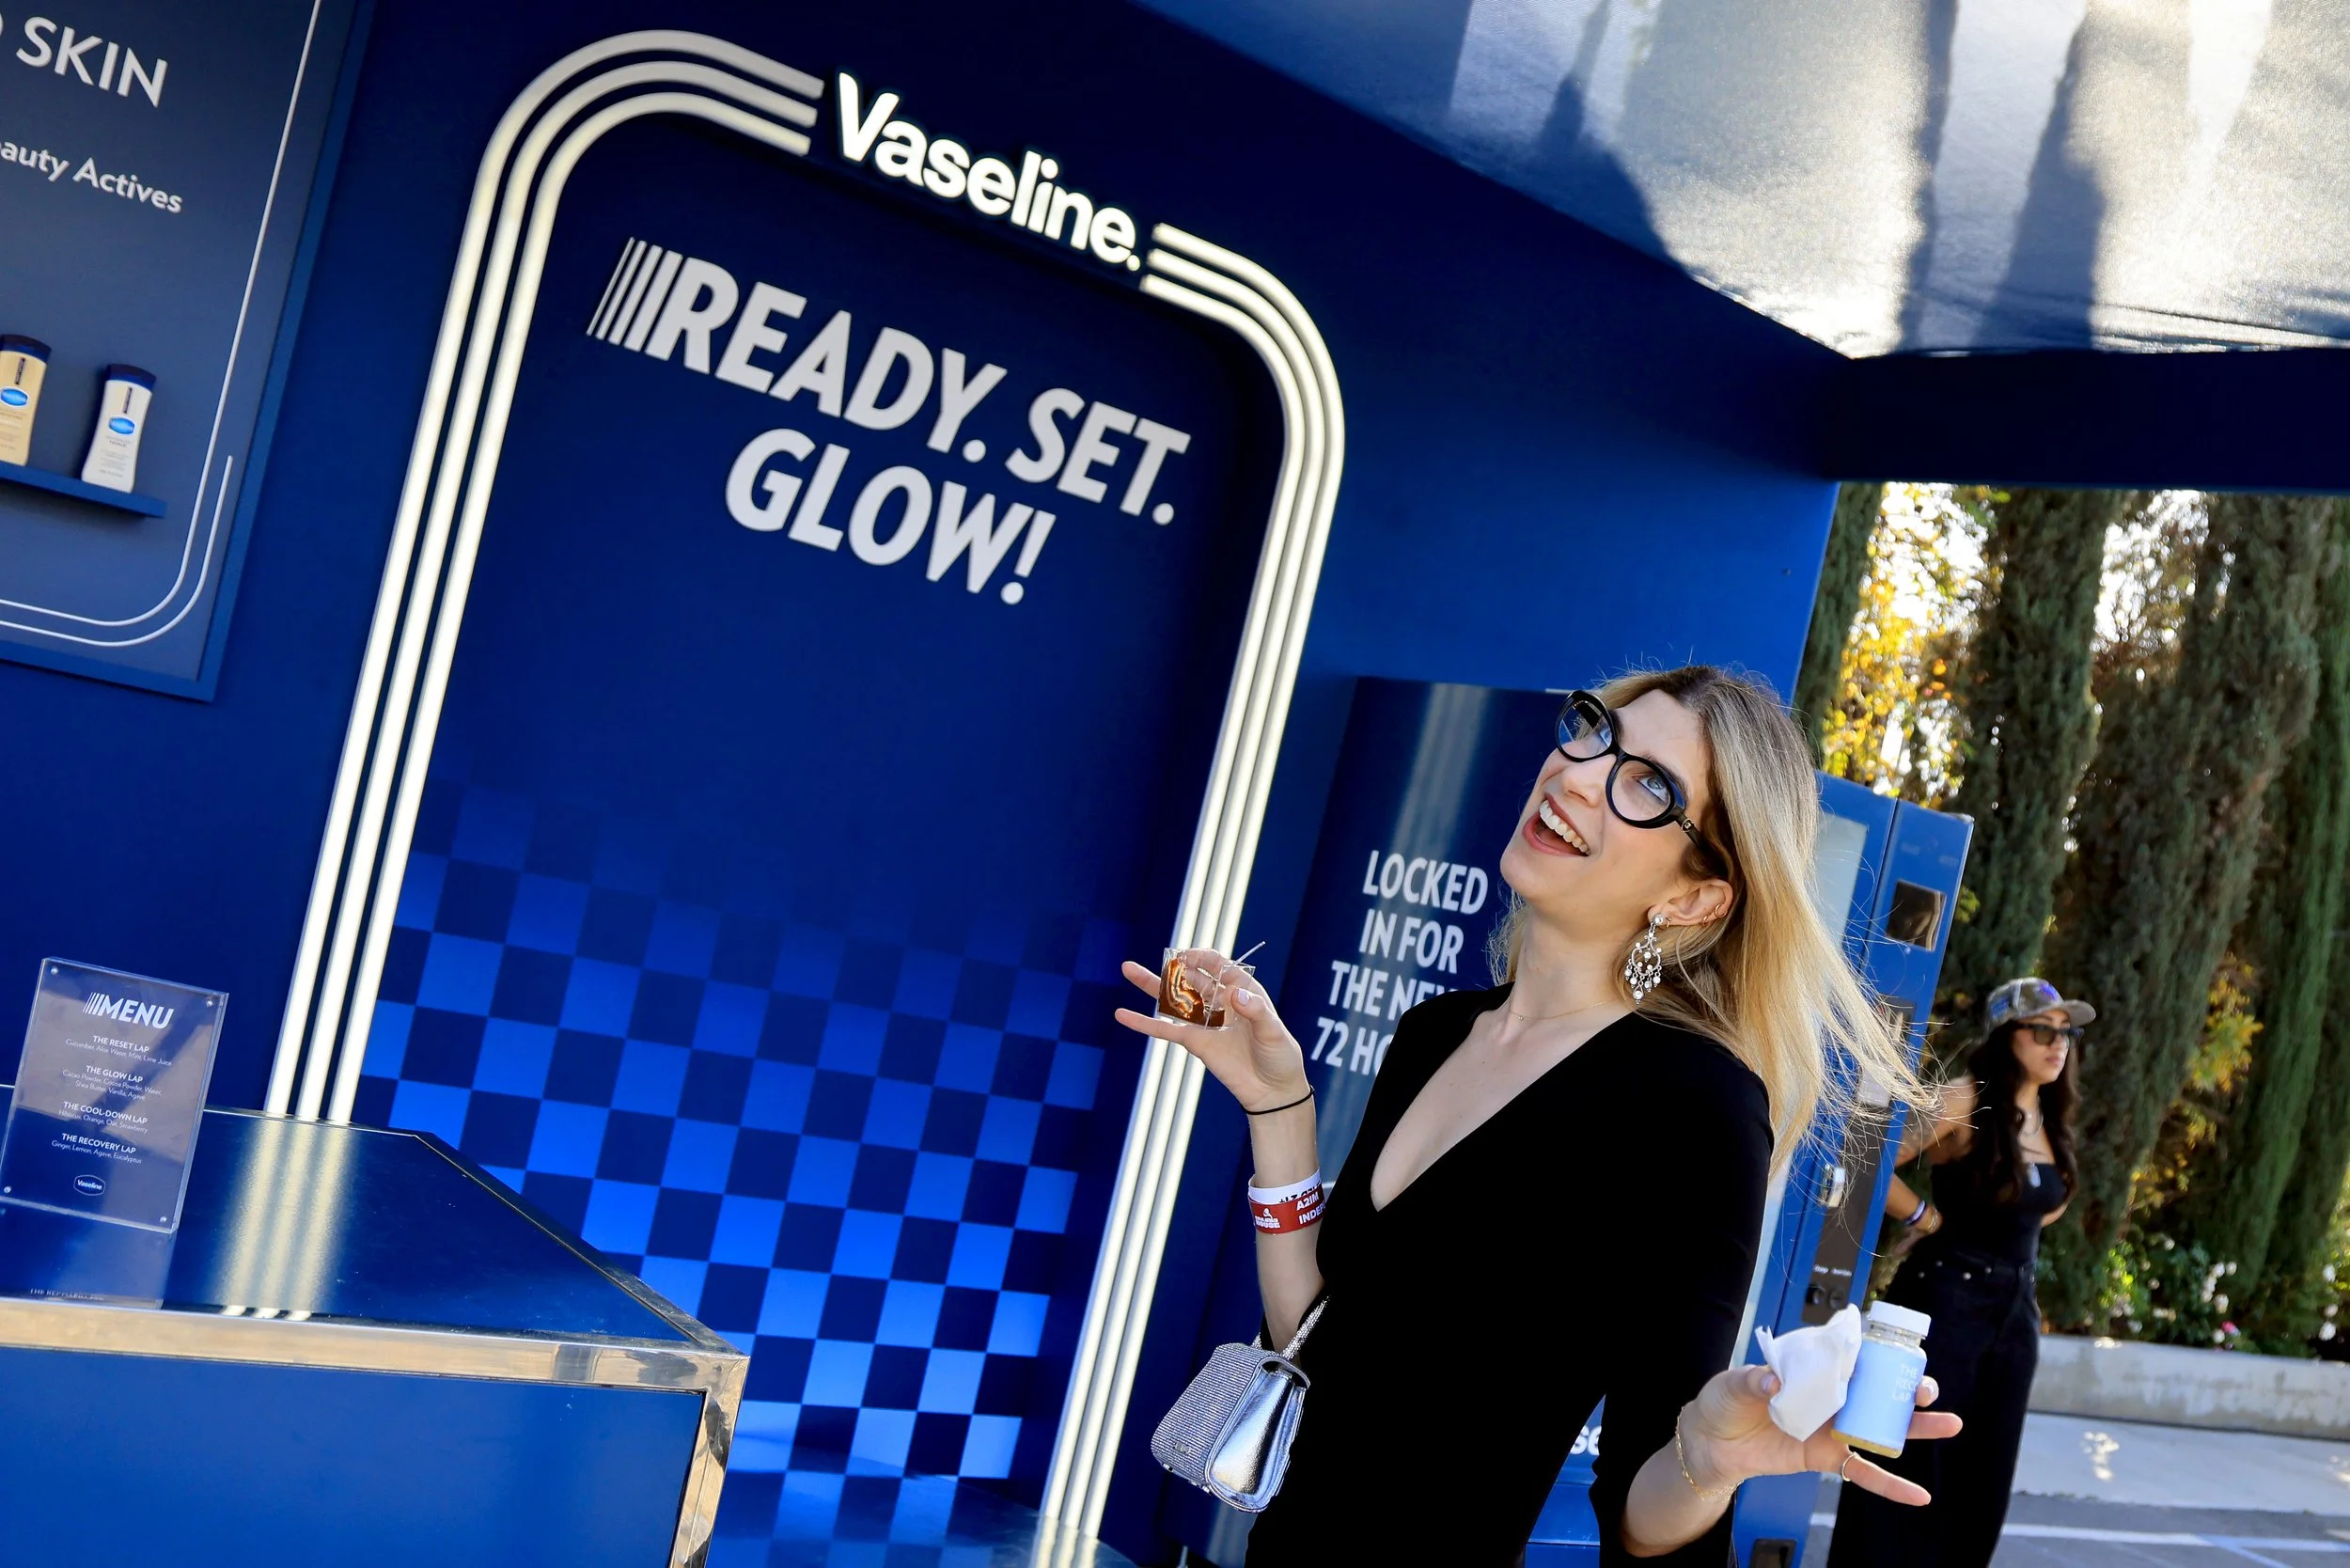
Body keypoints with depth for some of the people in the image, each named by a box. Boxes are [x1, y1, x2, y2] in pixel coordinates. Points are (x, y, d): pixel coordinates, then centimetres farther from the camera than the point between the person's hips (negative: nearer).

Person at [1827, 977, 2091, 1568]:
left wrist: (2015, 1232, 12)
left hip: (2016, 1307, 7)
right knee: (1916, 1466, -3)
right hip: (1946, 1298, -7)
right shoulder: (1967, 1102, -12)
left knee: (1982, 1479, 11)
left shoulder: (2051, 1120, 9)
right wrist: (1927, 1219, -11)